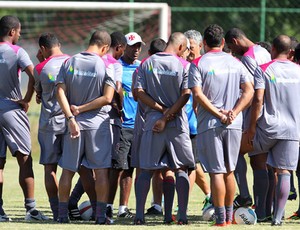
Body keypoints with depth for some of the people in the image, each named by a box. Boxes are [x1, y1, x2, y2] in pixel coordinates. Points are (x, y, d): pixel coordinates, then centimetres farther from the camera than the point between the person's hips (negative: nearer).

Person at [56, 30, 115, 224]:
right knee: (101, 170, 3)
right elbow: (107, 98, -13)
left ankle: (63, 213, 12)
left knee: (68, 170, 10)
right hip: (98, 123, -2)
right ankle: (101, 214, -1)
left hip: (74, 123, 2)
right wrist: (81, 109, -7)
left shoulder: (69, 63, 1)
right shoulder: (106, 66, -6)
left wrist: (71, 117, -11)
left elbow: (60, 92, -7)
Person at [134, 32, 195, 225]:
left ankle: (139, 214, -3)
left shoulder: (147, 63, 4)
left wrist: (162, 110, -5)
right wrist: (168, 114, -9)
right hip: (177, 124, -2)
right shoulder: (183, 65, -3)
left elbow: (140, 92, -3)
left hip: (152, 120, 2)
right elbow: (185, 96, -11)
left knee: (146, 169, 4)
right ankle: (182, 215, -1)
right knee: (181, 169, 5)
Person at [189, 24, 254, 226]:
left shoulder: (198, 64, -3)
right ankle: (229, 215, 20)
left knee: (216, 172, -3)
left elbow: (198, 94, -13)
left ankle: (220, 218, -5)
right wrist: (233, 113, -8)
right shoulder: (236, 63, 9)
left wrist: (218, 114, -13)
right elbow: (249, 91, 1)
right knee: (229, 171, 14)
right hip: (234, 124, 4)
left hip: (210, 124, -4)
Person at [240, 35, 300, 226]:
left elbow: (258, 99, -12)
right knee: (284, 172, 3)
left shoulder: (263, 70, -4)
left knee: (237, 149, 19)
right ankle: (278, 217, -2)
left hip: (268, 127, -2)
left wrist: (251, 127, -8)